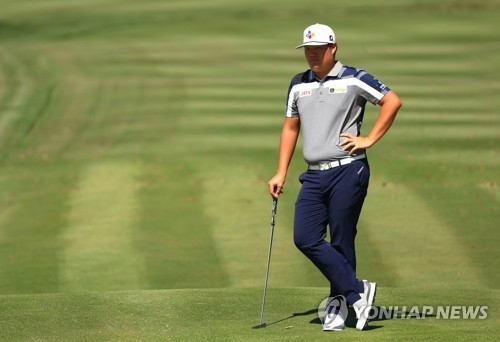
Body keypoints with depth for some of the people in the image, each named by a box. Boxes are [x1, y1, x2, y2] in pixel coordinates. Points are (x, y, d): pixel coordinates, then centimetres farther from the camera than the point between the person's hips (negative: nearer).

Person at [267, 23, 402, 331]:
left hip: (348, 170, -6)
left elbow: (393, 101, -1)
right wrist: (281, 174, 15)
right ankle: (358, 291, -3)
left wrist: (370, 139, -6)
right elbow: (290, 128, 20)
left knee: (341, 242, -3)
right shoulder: (298, 85, 14)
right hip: (314, 175, 6)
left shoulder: (353, 79, -2)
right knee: (305, 238, -7)